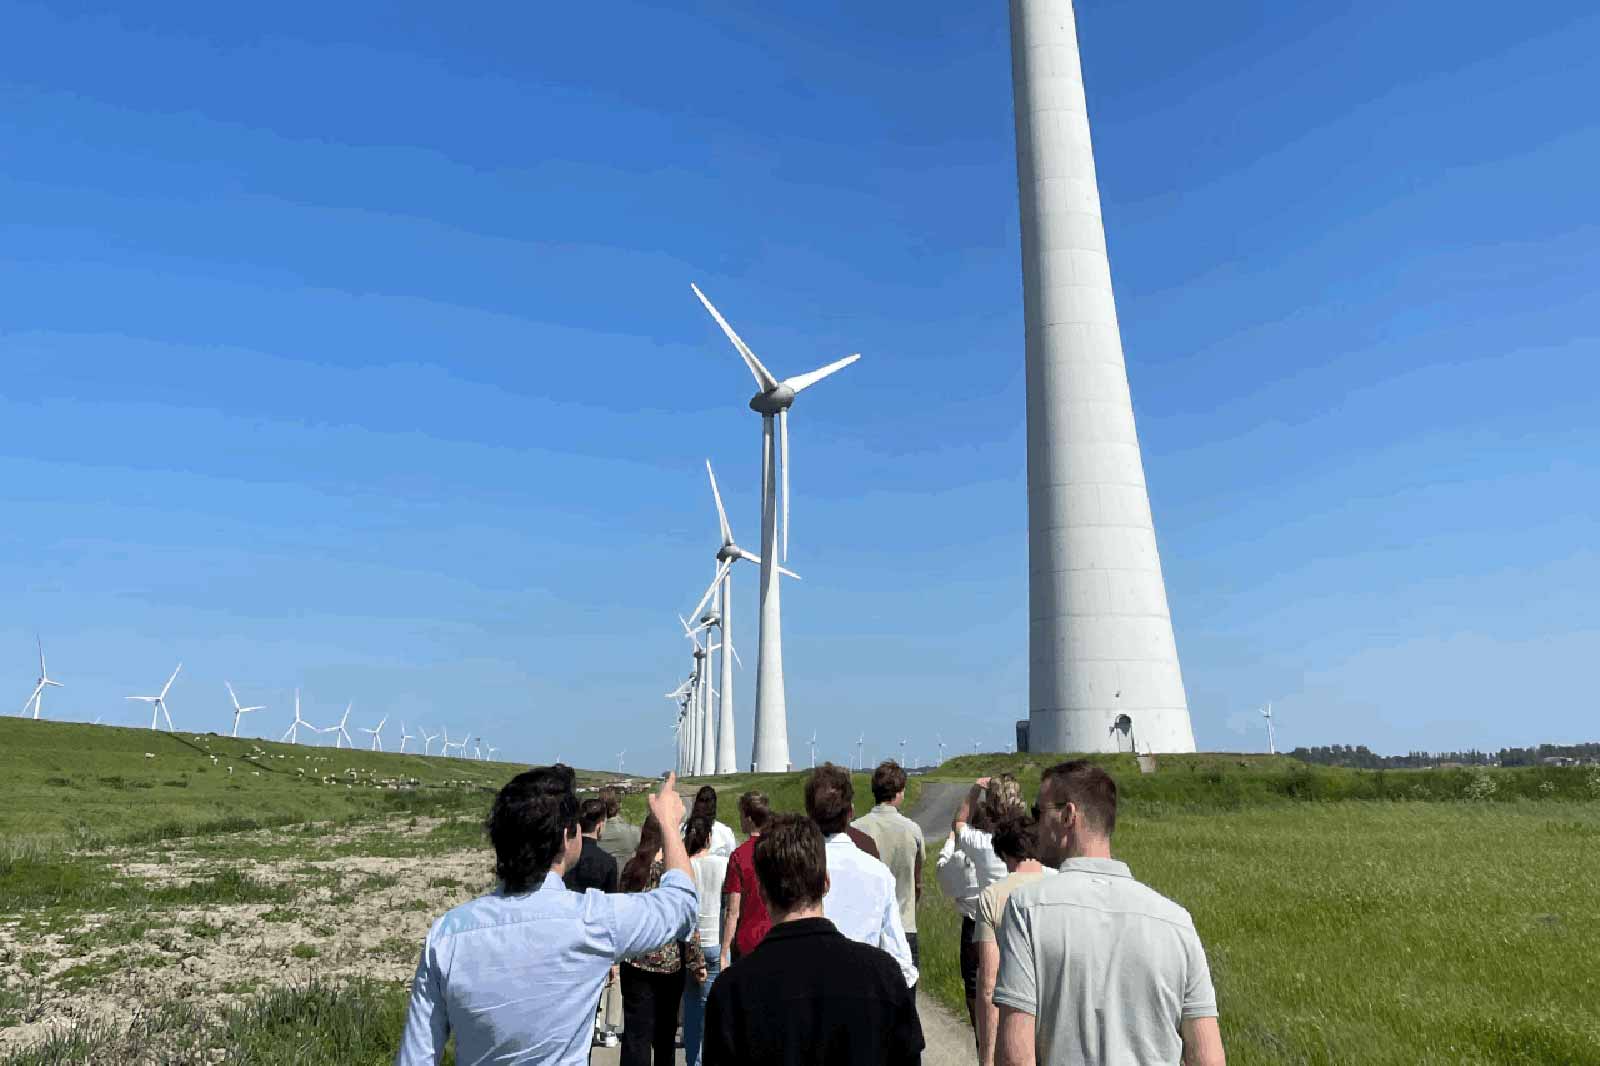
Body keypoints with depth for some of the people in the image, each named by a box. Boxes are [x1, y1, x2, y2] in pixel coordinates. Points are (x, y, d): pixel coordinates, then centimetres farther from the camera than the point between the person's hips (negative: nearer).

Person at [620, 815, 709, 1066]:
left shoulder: (631, 867, -2)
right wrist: (697, 962, -4)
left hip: (635, 962, 2)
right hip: (670, 961, -2)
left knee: (636, 1032, 4)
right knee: (665, 1028, 18)